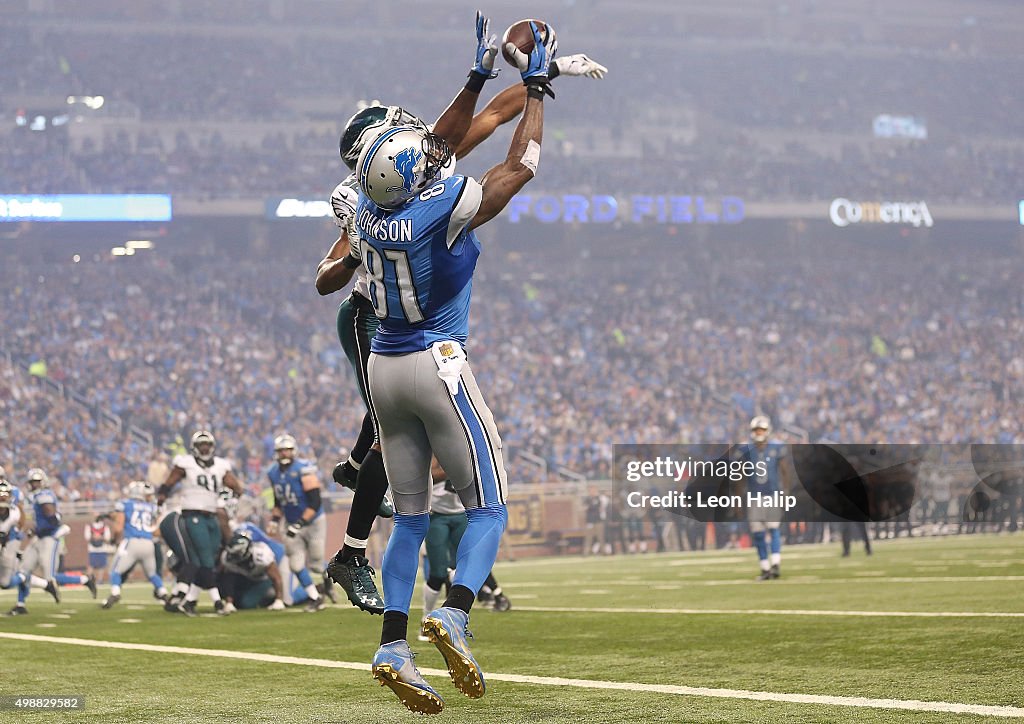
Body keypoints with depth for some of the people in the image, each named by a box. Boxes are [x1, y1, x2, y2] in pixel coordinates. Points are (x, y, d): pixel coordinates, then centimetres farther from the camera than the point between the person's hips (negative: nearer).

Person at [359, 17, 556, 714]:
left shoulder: (372, 209, 1)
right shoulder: (445, 210, -17)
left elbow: (432, 151, 18)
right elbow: (520, 165, -5)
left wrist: (479, 79, 22)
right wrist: (535, 87, 7)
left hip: (384, 368, 6)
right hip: (437, 364, -6)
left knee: (411, 515, 12)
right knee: (488, 504, 2)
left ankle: (394, 645, 1)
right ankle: (454, 616, -20)